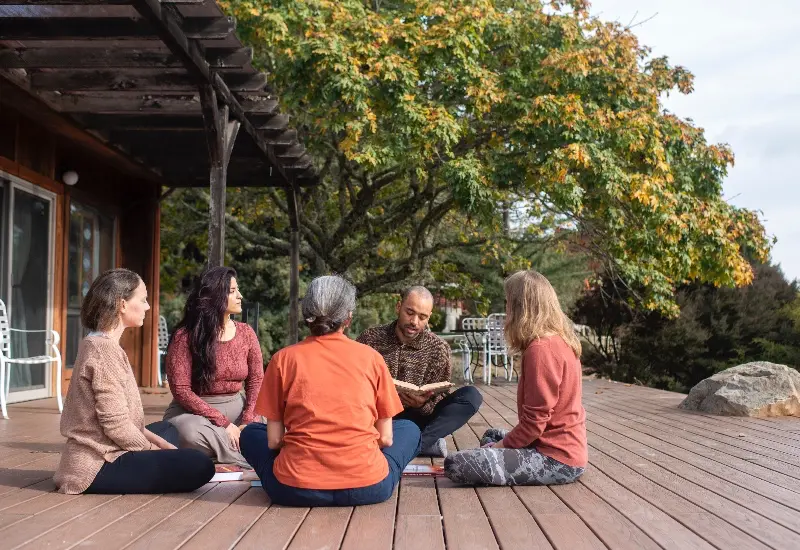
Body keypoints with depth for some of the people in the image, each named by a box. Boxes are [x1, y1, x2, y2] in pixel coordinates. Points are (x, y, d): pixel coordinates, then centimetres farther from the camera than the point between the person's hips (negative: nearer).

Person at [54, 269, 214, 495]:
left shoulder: (97, 343, 14)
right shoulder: (105, 348, -18)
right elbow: (117, 425, -22)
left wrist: (160, 444, 7)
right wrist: (157, 450, -8)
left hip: (99, 454, 11)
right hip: (99, 465, -11)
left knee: (167, 429, 30)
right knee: (199, 466, -17)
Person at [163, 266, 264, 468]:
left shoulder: (246, 333, 3)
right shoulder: (185, 336, -10)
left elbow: (256, 380, 2)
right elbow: (180, 389, -14)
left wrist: (246, 422, -15)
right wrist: (222, 423, -19)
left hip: (235, 408, 4)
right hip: (193, 410, -3)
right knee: (191, 433, -38)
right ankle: (250, 460, -17)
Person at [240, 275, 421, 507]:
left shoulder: (283, 359, 1)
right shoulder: (371, 357, 2)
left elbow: (274, 440, 2)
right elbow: (385, 438, 5)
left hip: (295, 489, -1)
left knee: (250, 433, 28)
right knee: (409, 429, 28)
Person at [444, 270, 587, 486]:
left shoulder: (540, 349, -20)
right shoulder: (561, 340, 10)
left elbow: (535, 420, -21)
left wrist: (501, 446, -7)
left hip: (557, 460, -10)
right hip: (568, 446, 10)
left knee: (454, 464, -18)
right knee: (492, 435, 33)